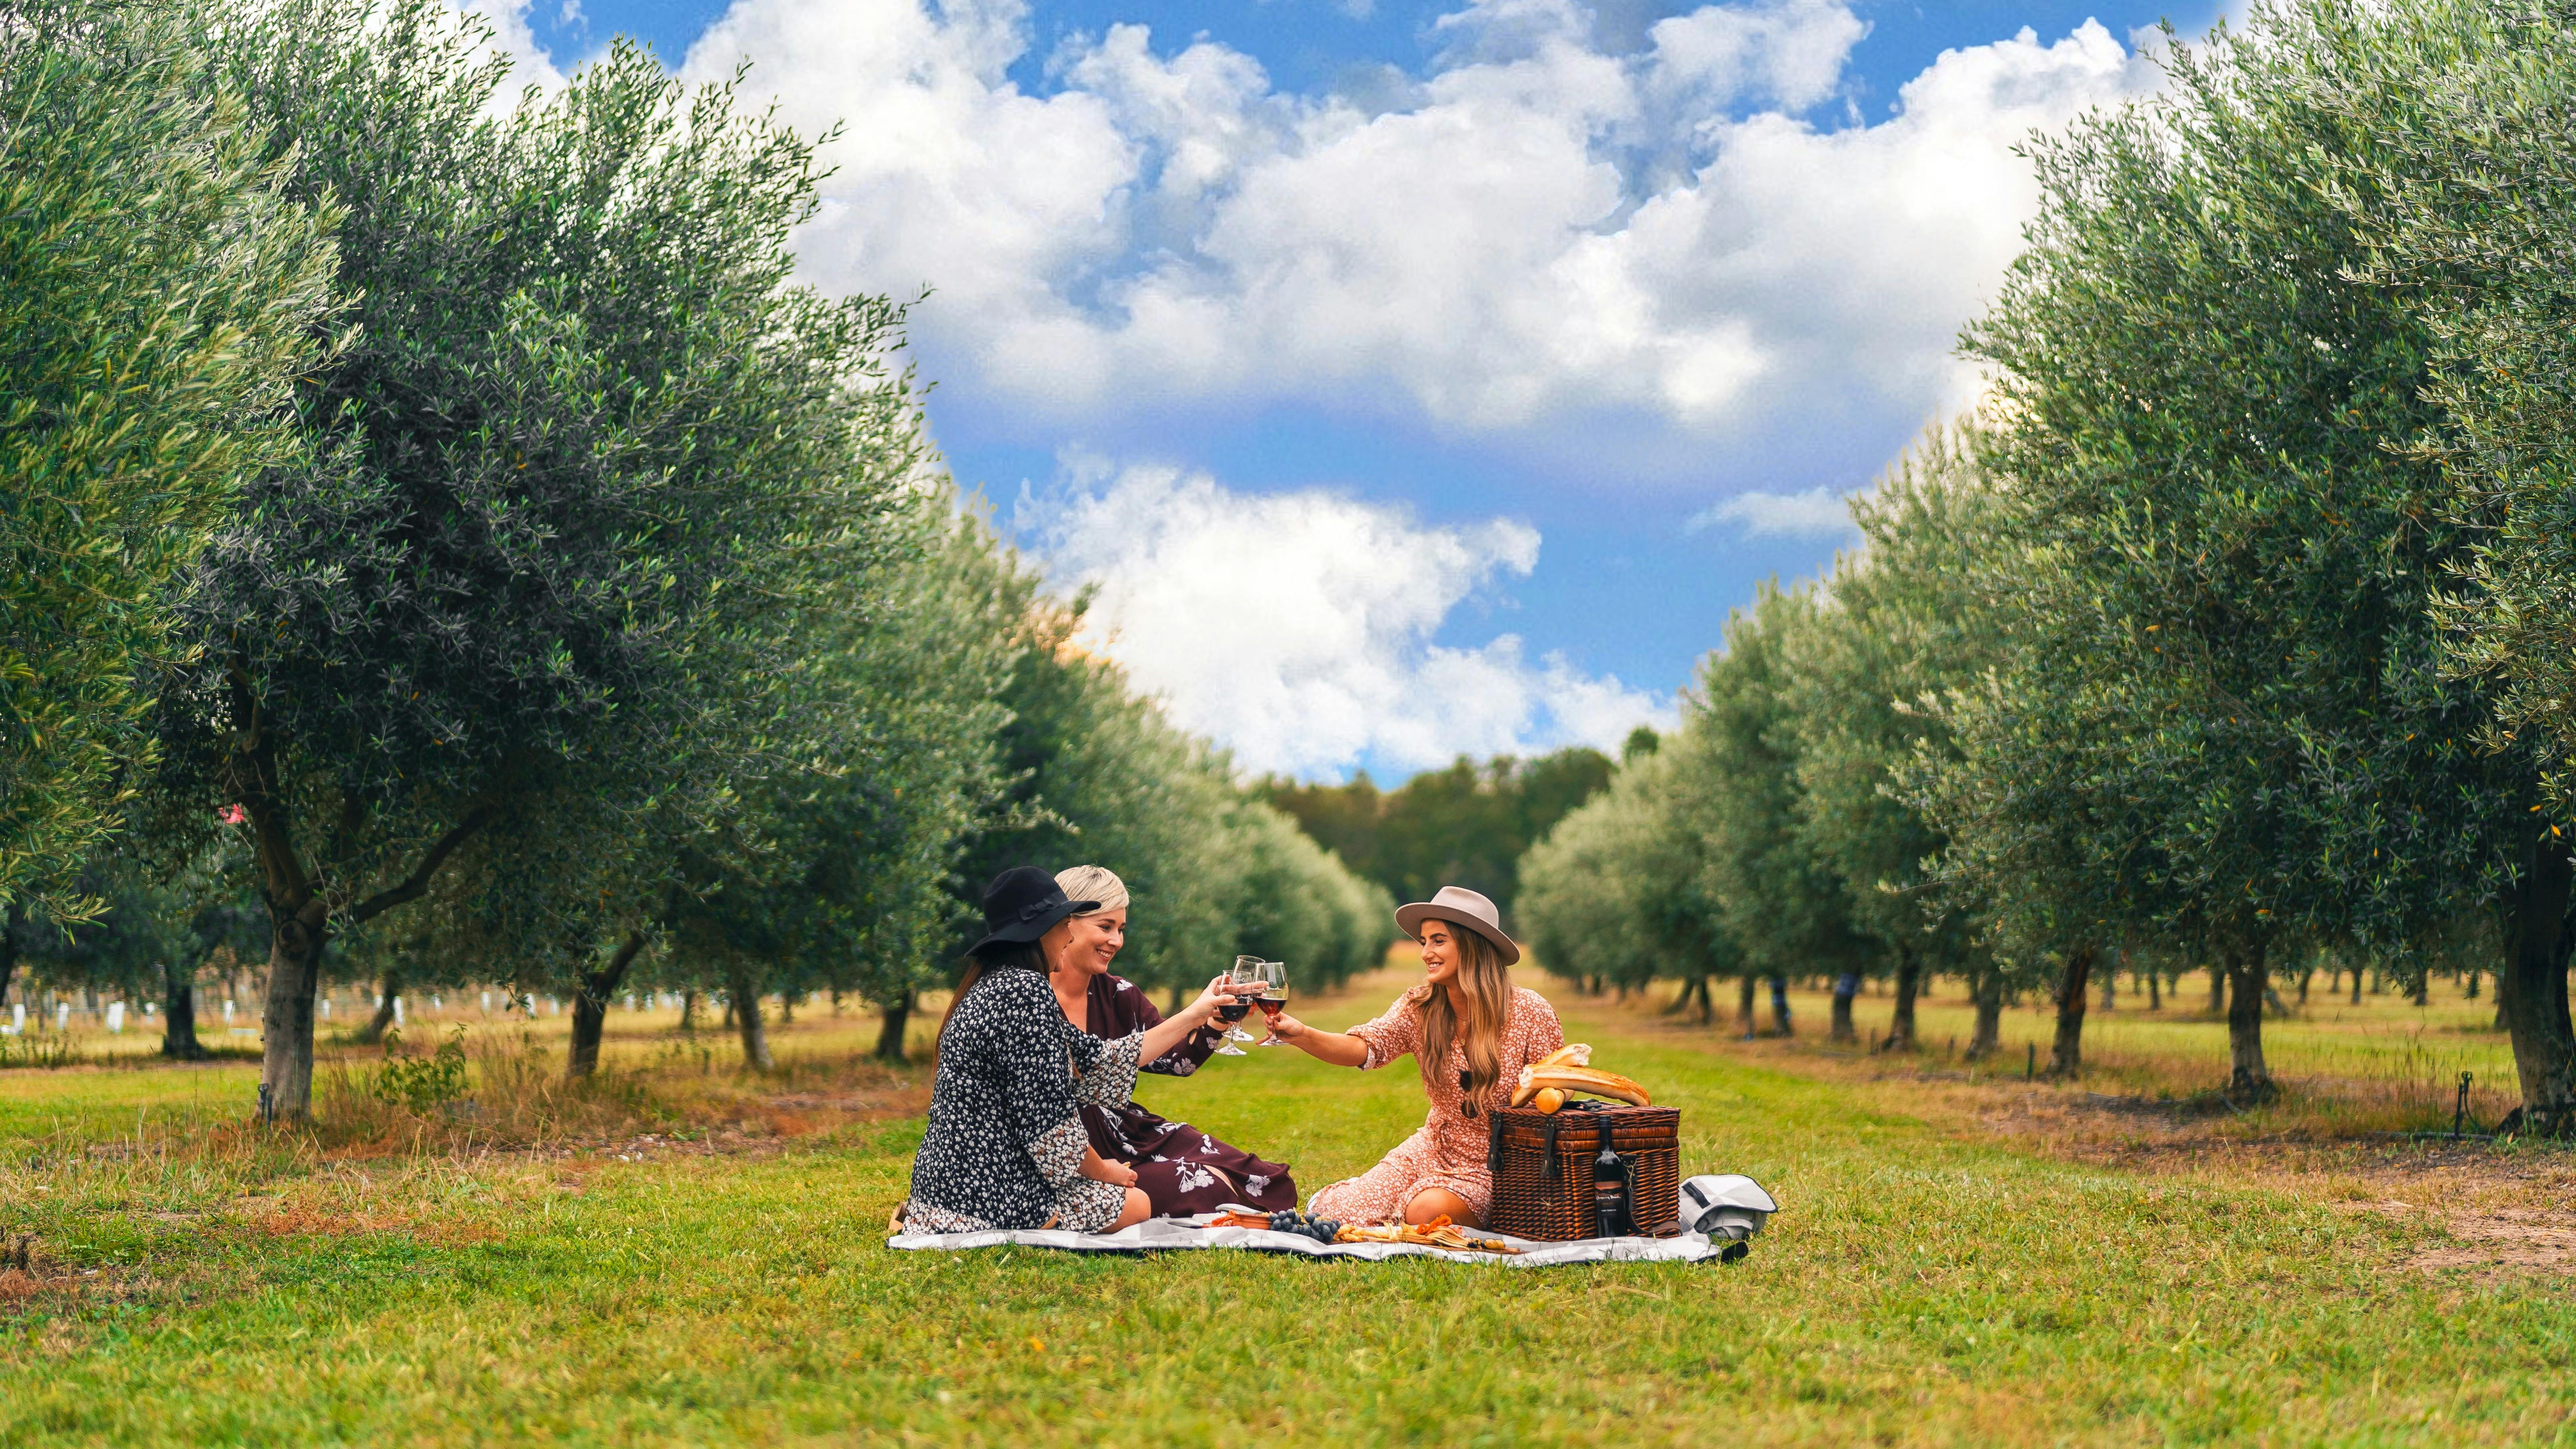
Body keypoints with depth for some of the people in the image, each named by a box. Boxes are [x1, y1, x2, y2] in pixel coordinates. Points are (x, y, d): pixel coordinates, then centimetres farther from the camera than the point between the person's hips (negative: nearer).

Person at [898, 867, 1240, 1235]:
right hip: (994, 1198, -10)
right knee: (1138, 1204, 10)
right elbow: (1048, 1123, -21)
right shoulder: (1024, 991, -19)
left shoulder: (996, 985, 13)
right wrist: (1104, 1173, -4)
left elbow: (1099, 1061, 14)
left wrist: (1195, 1015, 19)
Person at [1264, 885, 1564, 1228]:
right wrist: (1302, 1036, -39)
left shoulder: (1531, 1013, -13)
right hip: (1434, 1151, 4)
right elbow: (1364, 1048, -20)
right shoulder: (1419, 1008, -4)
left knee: (1426, 1211, -31)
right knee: (1336, 1212, -13)